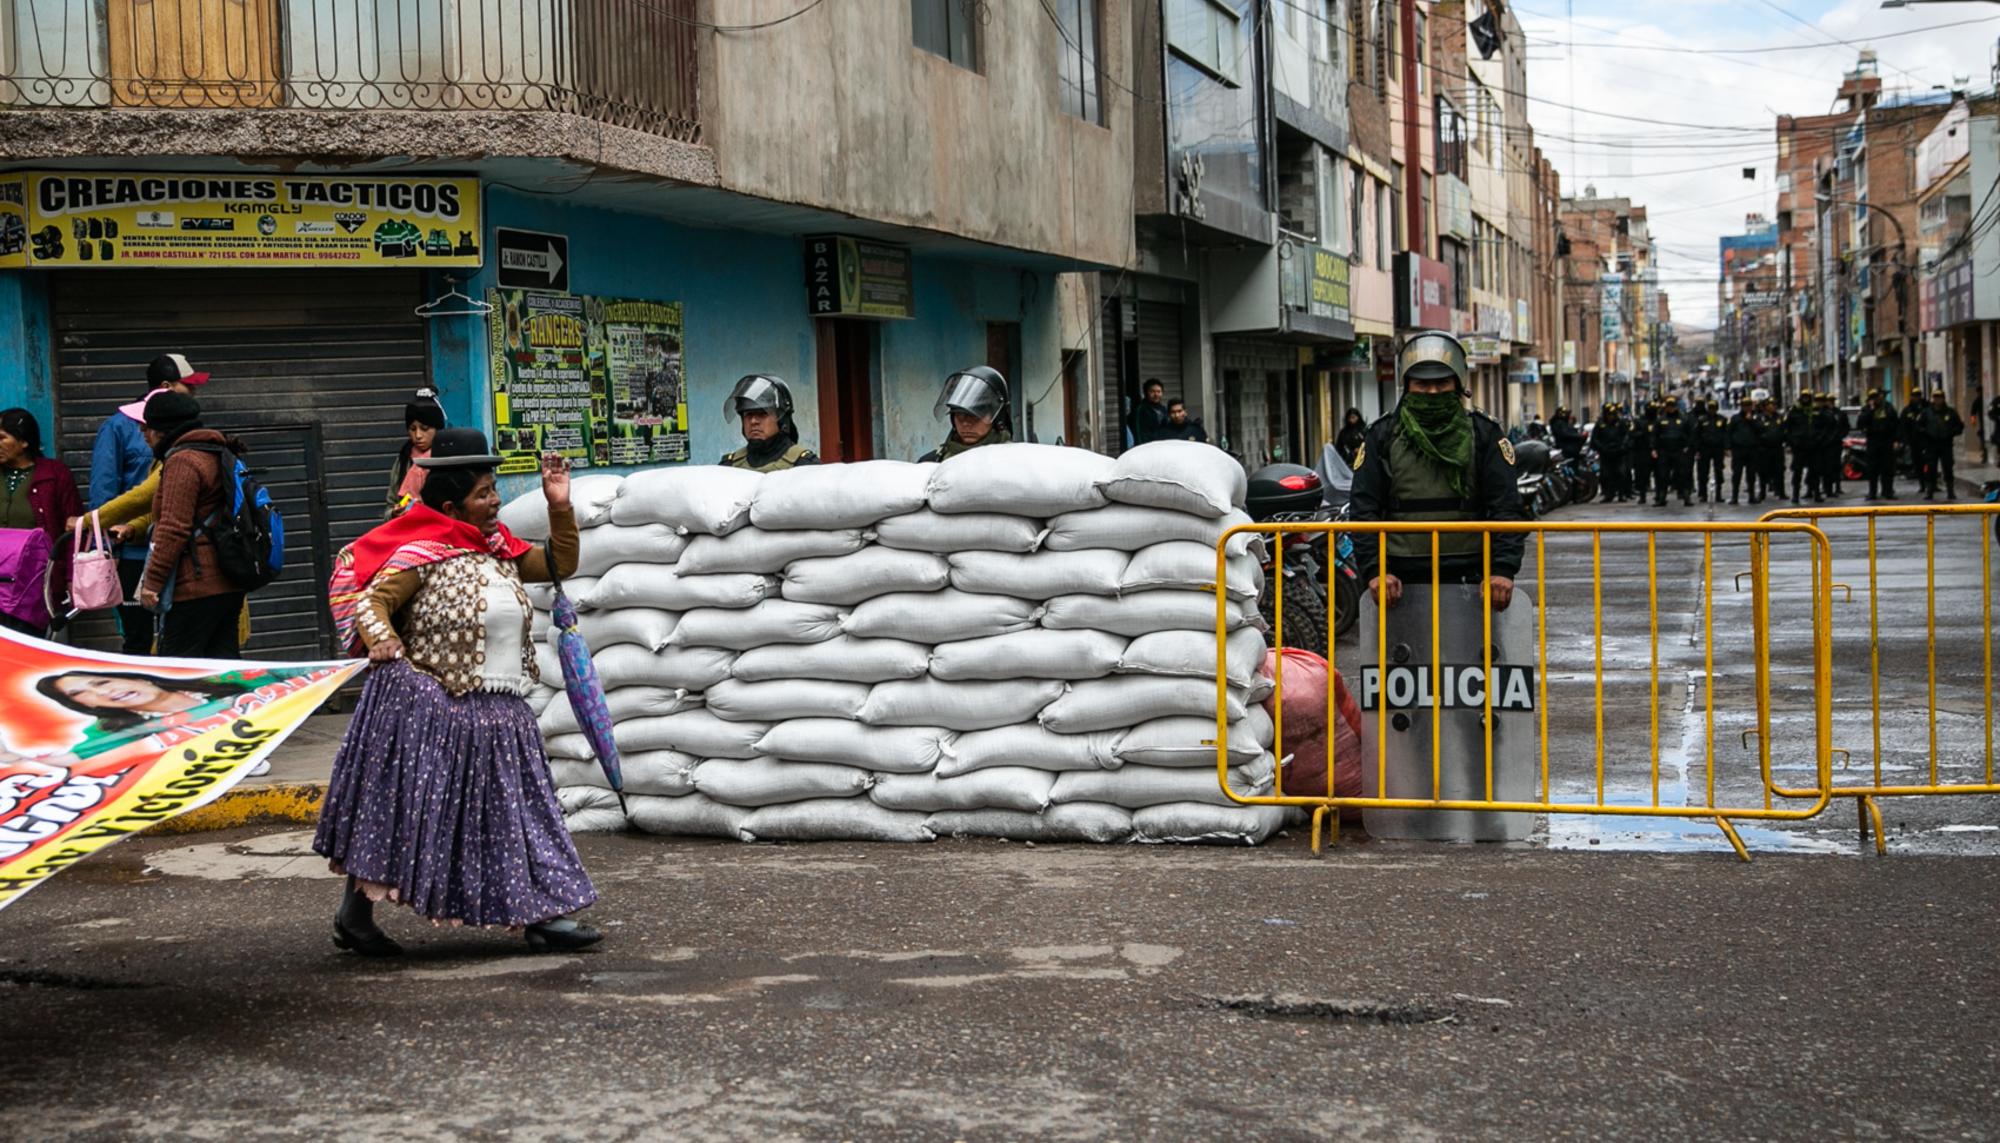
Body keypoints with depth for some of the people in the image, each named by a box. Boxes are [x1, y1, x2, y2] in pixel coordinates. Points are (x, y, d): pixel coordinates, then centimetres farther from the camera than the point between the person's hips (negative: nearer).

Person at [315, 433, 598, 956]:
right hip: (430, 711, -7)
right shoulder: (421, 554, -10)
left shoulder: (501, 550, 12)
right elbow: (369, 601, -13)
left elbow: (559, 564, 19)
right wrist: (381, 638, -33)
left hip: (499, 713, 7)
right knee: (401, 812, -1)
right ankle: (354, 916, 12)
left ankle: (541, 916, 13)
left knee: (516, 812, 8)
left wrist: (559, 507, 6)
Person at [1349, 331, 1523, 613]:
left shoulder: (1484, 434, 8)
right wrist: (1374, 570, -10)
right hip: (1402, 581, 0)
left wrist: (1503, 568, -12)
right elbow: (1364, 509, 4)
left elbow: (1506, 507, 2)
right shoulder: (1383, 437, 8)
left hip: (1468, 577, 0)